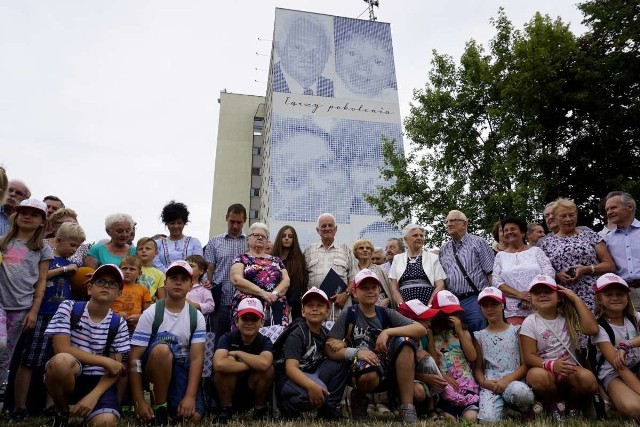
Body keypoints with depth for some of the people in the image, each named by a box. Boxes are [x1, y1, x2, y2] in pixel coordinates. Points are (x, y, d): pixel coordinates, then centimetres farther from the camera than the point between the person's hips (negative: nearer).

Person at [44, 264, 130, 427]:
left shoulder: (118, 323, 0)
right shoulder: (69, 307, -4)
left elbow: (116, 368, -2)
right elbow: (62, 349, -14)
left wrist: (93, 395, -19)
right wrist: (105, 361, -14)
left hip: (98, 381, 0)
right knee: (63, 360, -36)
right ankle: (62, 413, -4)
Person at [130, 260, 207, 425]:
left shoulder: (196, 317, -2)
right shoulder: (151, 313, -9)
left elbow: (197, 358, -7)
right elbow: (135, 358, -12)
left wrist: (190, 396, -18)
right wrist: (139, 401, -17)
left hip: (181, 368, 2)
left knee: (192, 417, -21)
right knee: (161, 348, -36)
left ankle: (172, 402, 14)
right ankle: (159, 408, -16)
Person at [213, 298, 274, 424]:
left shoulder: (265, 342, -12)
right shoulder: (227, 338, -16)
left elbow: (264, 364, -37)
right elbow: (219, 364, -39)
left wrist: (237, 353, -25)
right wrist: (252, 364, -29)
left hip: (253, 395, 1)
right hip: (227, 394, -1)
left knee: (268, 368, -25)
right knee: (229, 361, -27)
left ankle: (260, 409, -2)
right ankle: (225, 409, -9)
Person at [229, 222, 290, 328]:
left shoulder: (276, 260, 19)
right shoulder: (241, 258, 9)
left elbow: (286, 280, 10)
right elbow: (237, 280, -7)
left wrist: (275, 294, -10)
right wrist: (263, 293, -15)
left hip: (276, 308, 3)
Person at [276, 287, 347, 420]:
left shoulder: (325, 333, 5)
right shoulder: (296, 334, -17)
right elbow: (290, 368, -28)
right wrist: (311, 386, -43)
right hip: (289, 379, -7)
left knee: (342, 362, -8)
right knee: (320, 391, -35)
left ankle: (328, 408, -2)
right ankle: (289, 408, -6)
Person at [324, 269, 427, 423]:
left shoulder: (386, 314, 6)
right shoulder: (348, 314, -2)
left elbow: (421, 329, -7)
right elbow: (329, 348, -9)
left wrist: (388, 332, -19)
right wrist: (356, 352, -24)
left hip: (390, 370, 3)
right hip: (363, 370, -3)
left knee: (404, 340, -22)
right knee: (369, 374, -38)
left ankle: (407, 407, -17)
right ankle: (359, 398, 1)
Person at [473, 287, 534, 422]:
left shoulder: (516, 331, 9)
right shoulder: (479, 336, 13)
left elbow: (526, 365, 3)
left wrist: (507, 380, -13)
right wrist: (483, 382, -10)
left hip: (513, 380, 0)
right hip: (490, 384, 0)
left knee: (521, 392, -39)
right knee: (488, 420, -29)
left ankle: (527, 411, -1)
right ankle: (504, 407, 7)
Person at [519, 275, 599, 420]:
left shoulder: (568, 316, 6)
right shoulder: (530, 322, -3)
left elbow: (592, 329, -14)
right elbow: (529, 356, -8)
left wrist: (576, 299, -8)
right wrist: (551, 364, -29)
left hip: (570, 370, 2)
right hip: (545, 369, -2)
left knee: (588, 379, -32)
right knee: (537, 376, -38)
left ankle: (573, 401, 4)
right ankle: (551, 403, -3)